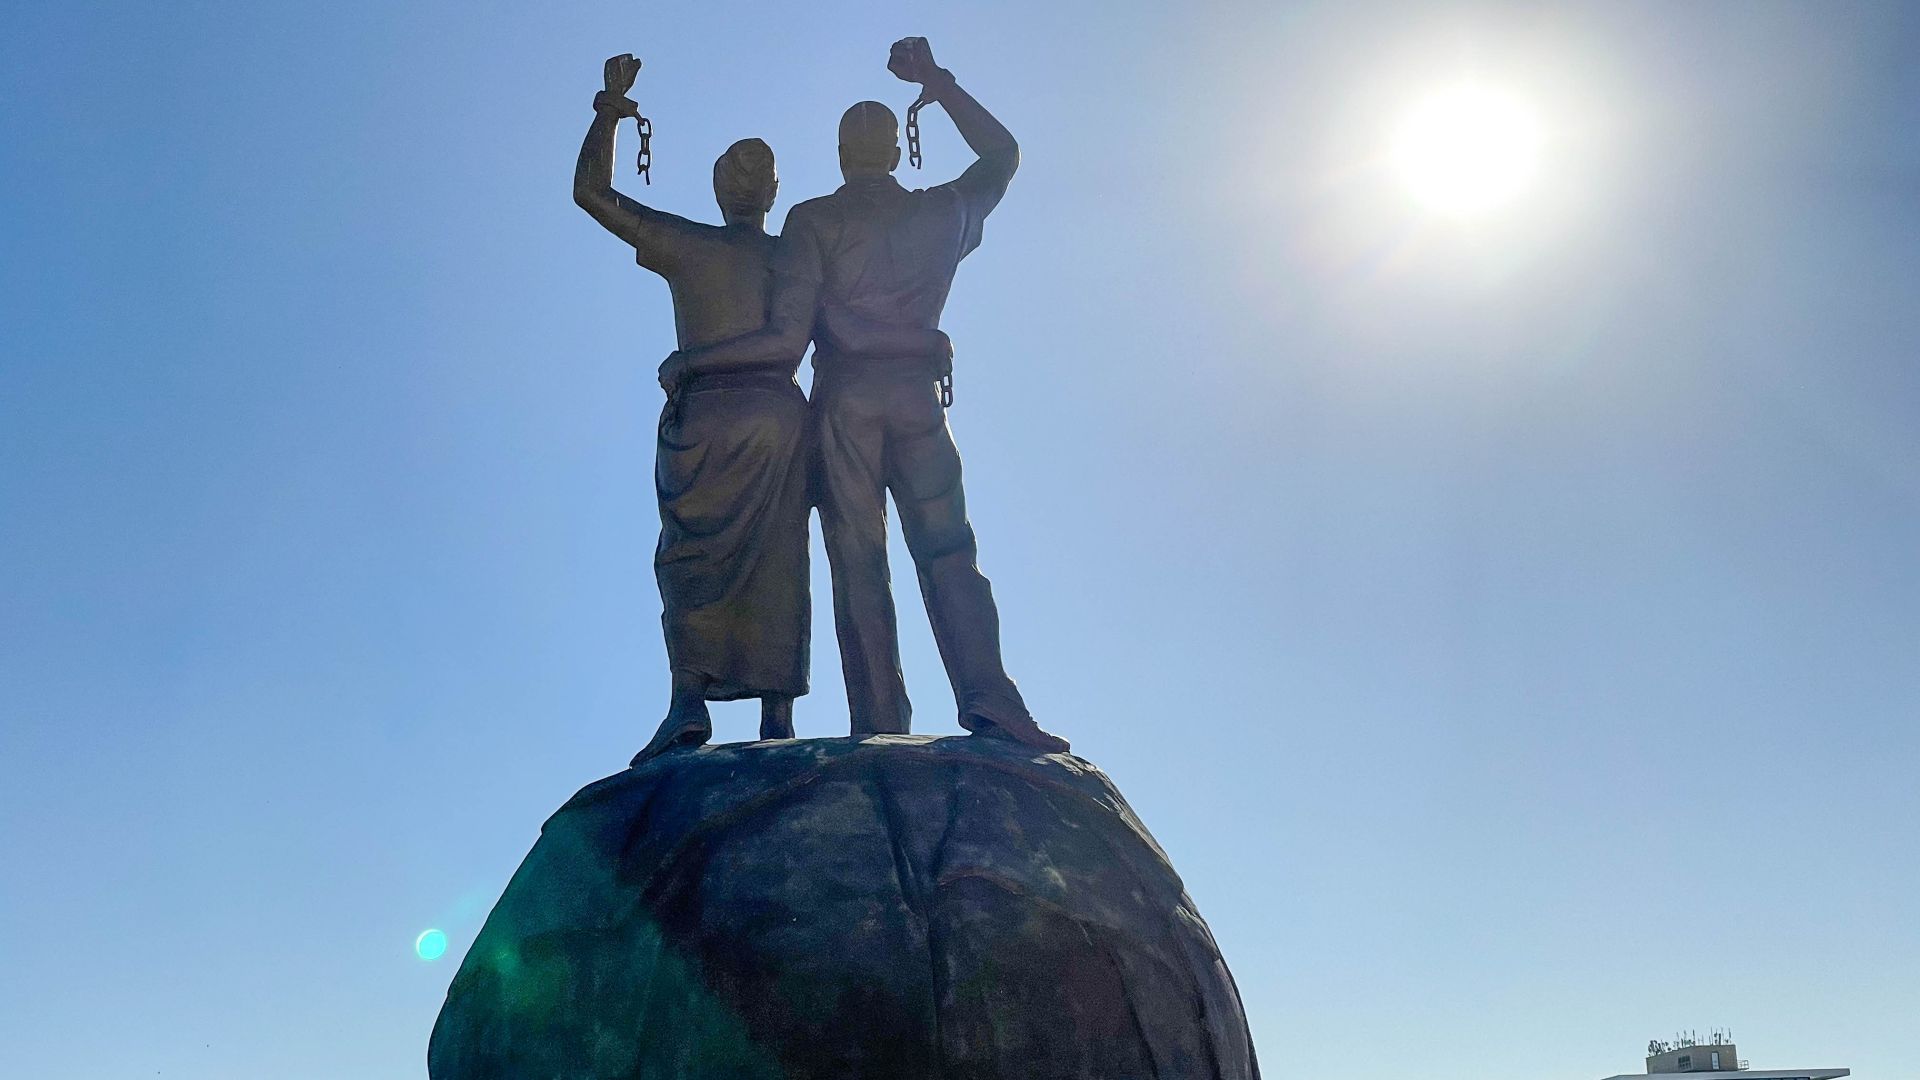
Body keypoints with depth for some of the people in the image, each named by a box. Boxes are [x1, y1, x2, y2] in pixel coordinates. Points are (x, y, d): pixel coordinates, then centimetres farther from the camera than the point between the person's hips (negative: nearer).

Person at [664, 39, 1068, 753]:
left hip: (844, 400, -2)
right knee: (947, 552, -2)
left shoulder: (814, 220, 0)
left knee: (858, 563, -1)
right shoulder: (943, 213, 10)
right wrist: (937, 82, 29)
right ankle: (986, 696, -22)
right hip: (918, 398, 2)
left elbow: (785, 339, -8)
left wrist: (692, 360, 3)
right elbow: (1002, 154, 31)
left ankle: (881, 726, -5)